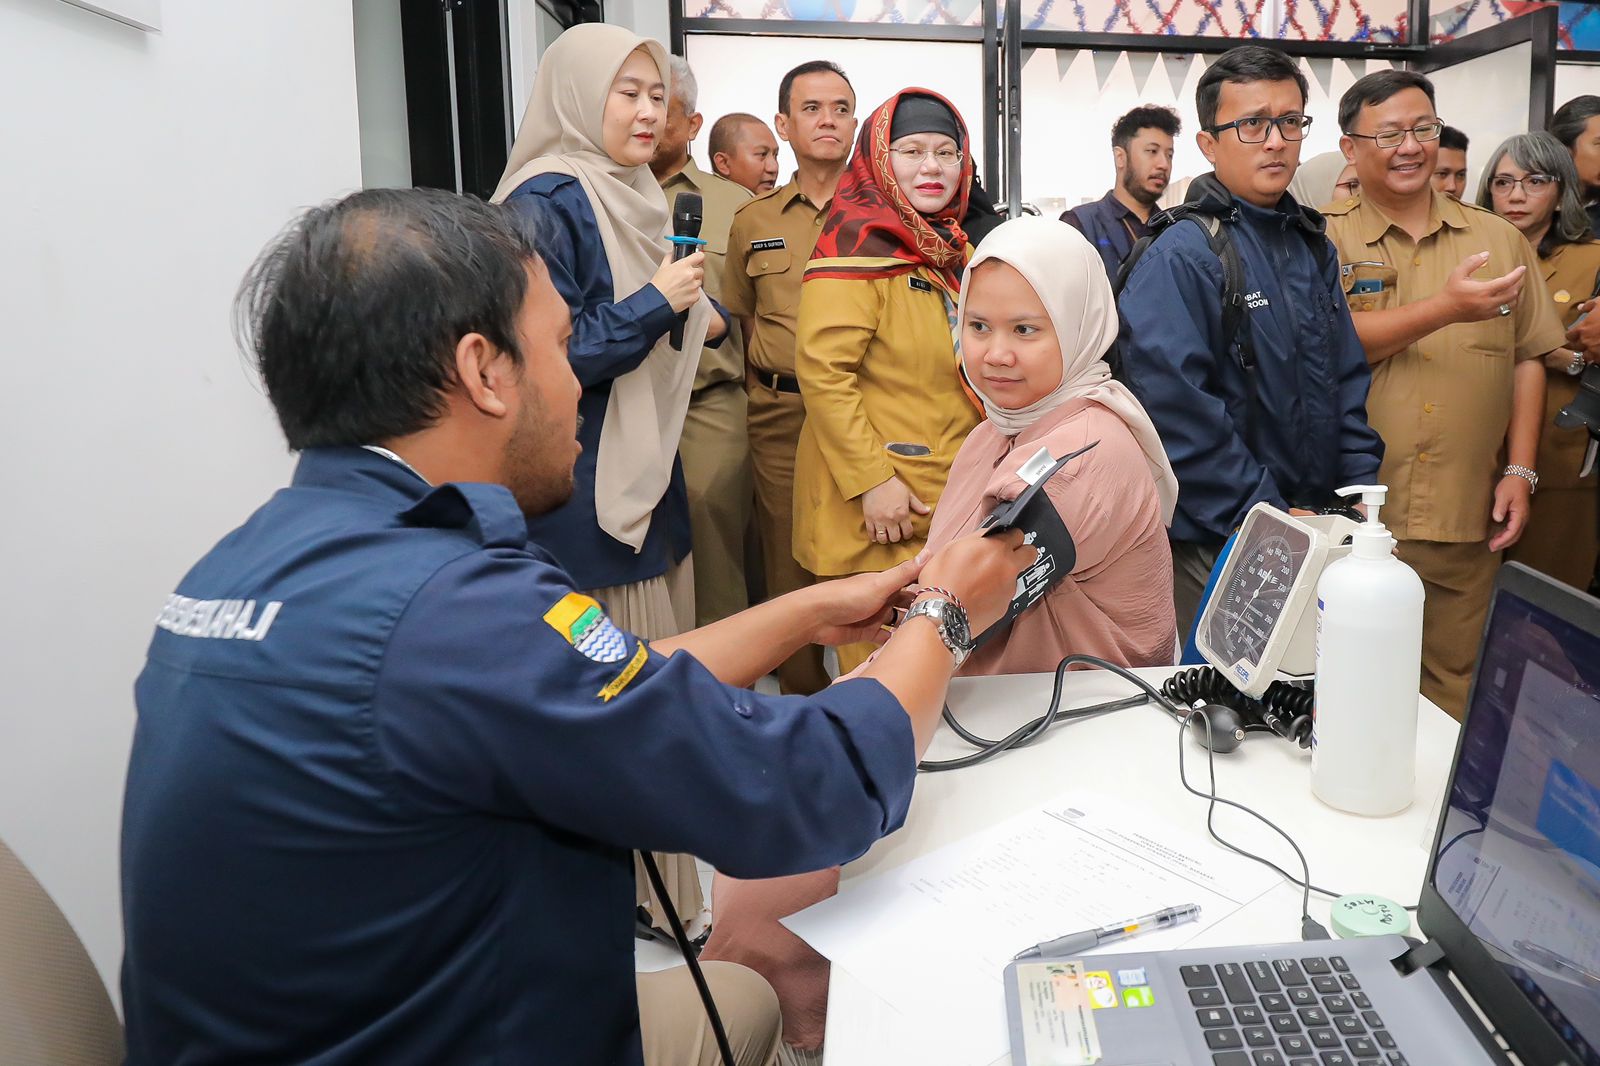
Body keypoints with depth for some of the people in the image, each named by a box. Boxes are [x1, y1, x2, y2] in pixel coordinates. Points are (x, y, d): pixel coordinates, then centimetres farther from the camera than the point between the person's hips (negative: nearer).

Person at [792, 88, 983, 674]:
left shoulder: (951, 247, 14)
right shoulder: (858, 239, -11)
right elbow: (821, 368, -18)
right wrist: (870, 479, -22)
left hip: (951, 498, 8)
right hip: (880, 506, -8)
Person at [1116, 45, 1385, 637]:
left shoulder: (1313, 247, 11)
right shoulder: (1179, 258, -15)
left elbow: (1347, 380, 14)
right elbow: (1180, 412, -23)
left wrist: (1360, 489, 2)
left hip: (1319, 532, 7)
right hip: (1218, 550, -7)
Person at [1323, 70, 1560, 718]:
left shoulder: (1500, 240, 11)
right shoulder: (1327, 242, 1)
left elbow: (1527, 358, 12)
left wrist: (1520, 471, 4)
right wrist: (1446, 309, -21)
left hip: (1469, 518, 3)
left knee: (1457, 687, 11)